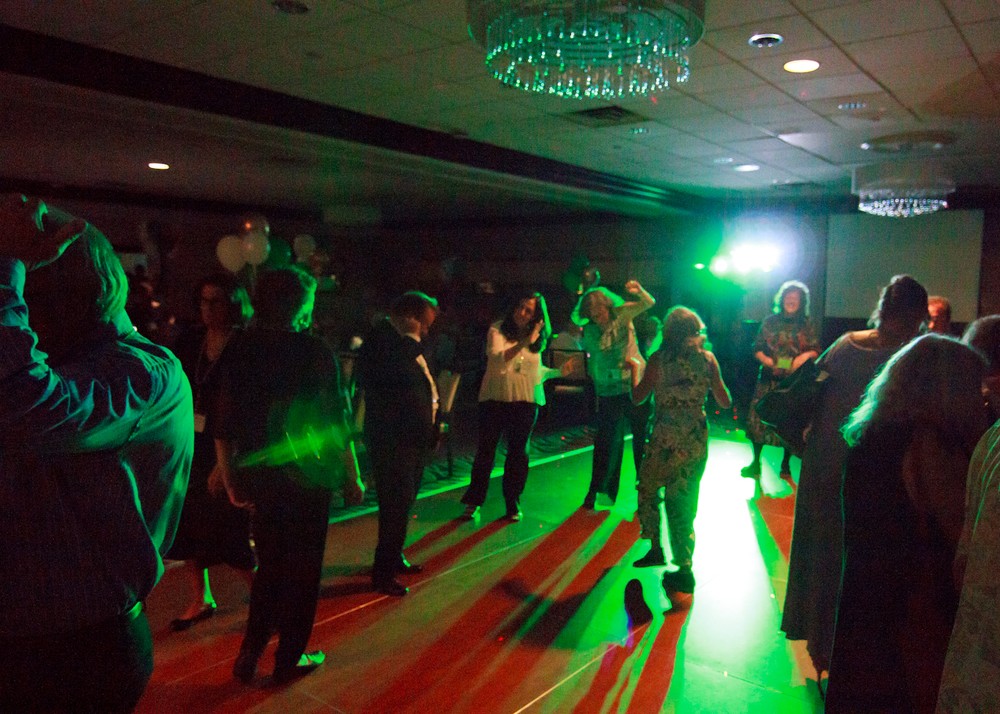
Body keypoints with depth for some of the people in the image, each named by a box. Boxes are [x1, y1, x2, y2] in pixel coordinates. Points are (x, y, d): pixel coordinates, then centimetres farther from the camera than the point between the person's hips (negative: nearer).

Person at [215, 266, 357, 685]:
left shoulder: (239, 350, -1)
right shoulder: (314, 350, -12)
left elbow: (224, 424, 1)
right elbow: (336, 419, -11)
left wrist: (230, 476, 10)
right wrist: (351, 474, -2)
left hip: (260, 477, 4)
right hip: (307, 476, -4)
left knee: (270, 566, 21)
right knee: (302, 569, 12)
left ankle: (250, 655, 24)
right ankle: (289, 659, 23)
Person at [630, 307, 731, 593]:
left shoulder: (658, 359, -6)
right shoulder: (708, 359, 0)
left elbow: (638, 397, 0)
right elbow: (725, 401, 4)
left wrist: (635, 369, 16)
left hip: (666, 441, -3)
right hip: (697, 441, 3)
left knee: (648, 489, 20)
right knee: (683, 504, 12)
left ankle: (656, 548, 22)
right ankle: (684, 570, 16)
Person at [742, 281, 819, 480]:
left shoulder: (806, 325, 4)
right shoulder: (770, 321, 4)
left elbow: (816, 350, 6)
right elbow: (757, 348, 5)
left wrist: (806, 355, -14)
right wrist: (765, 359, -13)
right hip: (769, 379, 0)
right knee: (759, 417, -4)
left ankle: (786, 463, 21)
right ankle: (756, 462, 10)